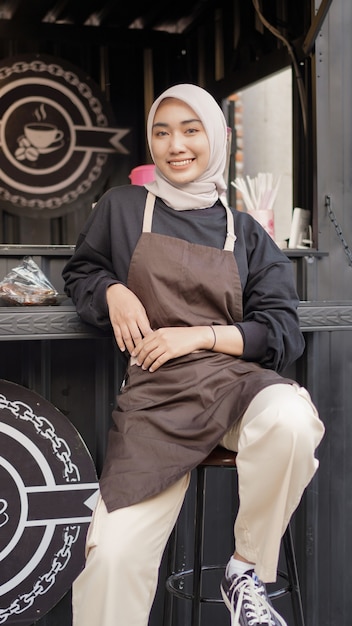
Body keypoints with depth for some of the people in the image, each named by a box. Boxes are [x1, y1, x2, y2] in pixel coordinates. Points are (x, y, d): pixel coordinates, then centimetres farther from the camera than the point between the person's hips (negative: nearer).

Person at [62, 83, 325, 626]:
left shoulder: (245, 233, 13)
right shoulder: (122, 207, 14)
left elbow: (281, 333, 8)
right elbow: (79, 271, 25)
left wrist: (200, 336, -7)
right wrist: (113, 291, 2)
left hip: (238, 379, 1)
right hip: (155, 397, -1)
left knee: (290, 419, -35)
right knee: (113, 557, -22)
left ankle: (248, 571, -10)